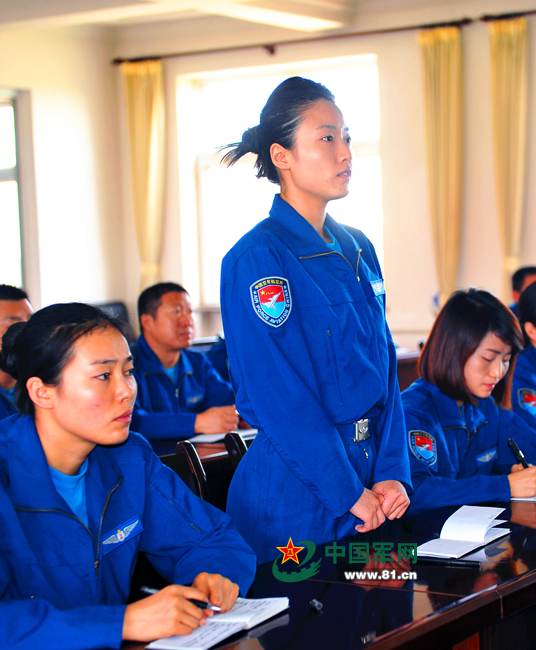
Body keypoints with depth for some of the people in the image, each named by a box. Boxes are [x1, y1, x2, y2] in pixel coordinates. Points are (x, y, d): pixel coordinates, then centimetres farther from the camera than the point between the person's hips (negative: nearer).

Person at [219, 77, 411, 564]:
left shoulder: (358, 250, 10)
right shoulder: (256, 259, -15)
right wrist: (348, 492, -16)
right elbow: (276, 396, -18)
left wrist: (391, 472, -1)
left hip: (368, 473, 7)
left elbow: (385, 367, 9)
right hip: (294, 494, -7)